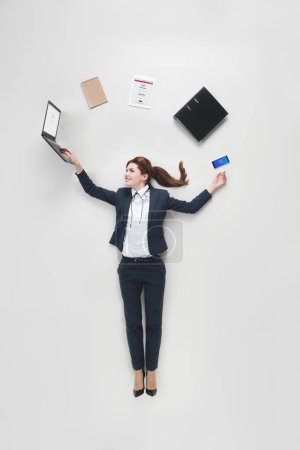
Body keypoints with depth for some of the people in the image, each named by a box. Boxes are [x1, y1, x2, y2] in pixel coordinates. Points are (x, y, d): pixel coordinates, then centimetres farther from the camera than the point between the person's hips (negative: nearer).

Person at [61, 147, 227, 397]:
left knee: (154, 322, 10)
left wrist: (212, 187, -4)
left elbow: (190, 207, 1)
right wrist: (77, 164, 4)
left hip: (153, 267, -2)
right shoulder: (121, 196, 5)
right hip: (128, 267, 2)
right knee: (133, 322, 12)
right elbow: (92, 189, 10)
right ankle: (138, 372, 30)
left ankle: (152, 372, 30)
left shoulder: (160, 196, -2)